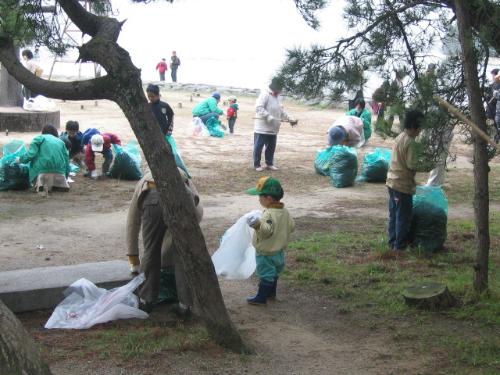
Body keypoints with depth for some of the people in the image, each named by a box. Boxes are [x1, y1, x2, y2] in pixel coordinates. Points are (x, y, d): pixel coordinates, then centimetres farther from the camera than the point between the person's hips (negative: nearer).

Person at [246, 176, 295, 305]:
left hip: (266, 253, -9)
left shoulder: (269, 214, -29)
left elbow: (267, 230, -42)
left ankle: (261, 298, 9)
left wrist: (258, 225, -60)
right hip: (279, 250, 9)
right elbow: (291, 226, 11)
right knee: (274, 273, 23)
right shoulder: (284, 211, 0)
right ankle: (271, 292, 38)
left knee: (265, 275, 1)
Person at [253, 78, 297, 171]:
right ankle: (257, 165, 8)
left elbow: (281, 111, 21)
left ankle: (269, 163, 25)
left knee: (271, 147, 14)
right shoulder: (265, 94, -14)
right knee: (258, 147, 1)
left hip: (273, 129, 8)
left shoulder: (278, 96, 13)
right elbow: (259, 108, -23)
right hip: (262, 128, -8)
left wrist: (290, 119, 11)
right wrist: (269, 117, -30)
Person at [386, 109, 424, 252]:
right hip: (403, 184, -9)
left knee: (394, 214, 15)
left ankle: (393, 242, 22)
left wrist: (416, 166, 12)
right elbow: (411, 165, -19)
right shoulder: (410, 141, -18)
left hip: (392, 181, 9)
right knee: (403, 217, 1)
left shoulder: (400, 137, 10)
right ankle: (400, 245, 7)